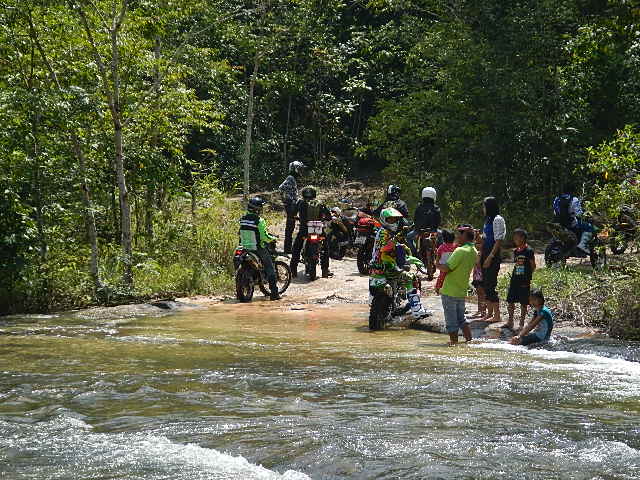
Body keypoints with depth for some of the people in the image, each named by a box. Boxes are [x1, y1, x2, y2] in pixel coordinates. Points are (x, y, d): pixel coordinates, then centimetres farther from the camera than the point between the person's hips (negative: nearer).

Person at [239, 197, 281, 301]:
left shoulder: (242, 219, 2)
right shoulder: (259, 221, -17)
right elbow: (264, 236, -19)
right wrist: (273, 238, 0)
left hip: (244, 248, 6)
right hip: (258, 248, -6)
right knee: (270, 268, 5)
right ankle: (274, 292, 2)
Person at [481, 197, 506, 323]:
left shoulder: (497, 220, -12)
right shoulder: (488, 219, 16)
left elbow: (498, 241, -16)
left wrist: (490, 257, -19)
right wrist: (481, 256, 14)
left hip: (493, 256, -9)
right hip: (486, 255, 9)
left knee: (491, 285, -8)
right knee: (485, 285, 11)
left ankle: (497, 315, -2)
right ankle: (489, 313, 17)